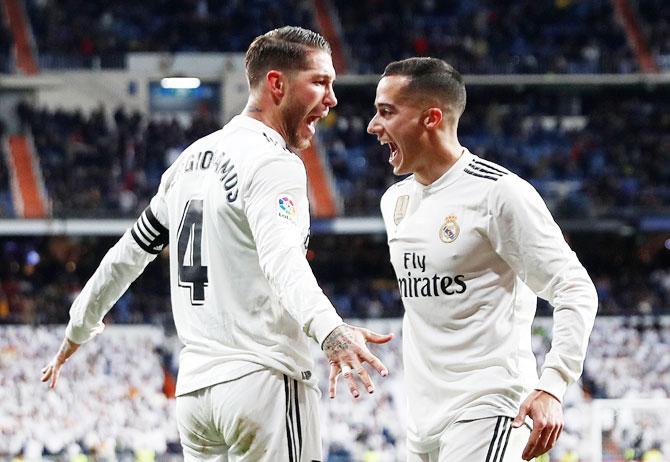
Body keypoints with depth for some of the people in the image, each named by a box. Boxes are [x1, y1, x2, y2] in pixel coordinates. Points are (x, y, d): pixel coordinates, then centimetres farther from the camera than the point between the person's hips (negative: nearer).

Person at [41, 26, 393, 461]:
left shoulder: (195, 157, 17)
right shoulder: (273, 163, -10)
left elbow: (133, 250, 26)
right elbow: (281, 258, -30)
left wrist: (79, 328, 40)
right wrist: (331, 332, -47)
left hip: (194, 386, 9)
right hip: (264, 380, -9)